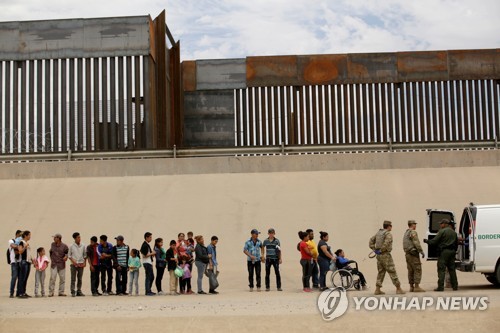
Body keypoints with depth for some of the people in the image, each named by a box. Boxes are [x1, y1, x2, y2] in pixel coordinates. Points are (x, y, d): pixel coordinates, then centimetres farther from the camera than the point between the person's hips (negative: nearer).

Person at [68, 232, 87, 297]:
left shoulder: (83, 246, 6)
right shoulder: (72, 246, -1)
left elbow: (85, 255, 13)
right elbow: (69, 255, 2)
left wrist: (84, 263, 4)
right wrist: (73, 261, -11)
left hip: (81, 264, 3)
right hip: (74, 264, -3)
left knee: (80, 279, 6)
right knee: (73, 279, -4)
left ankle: (79, 291, 12)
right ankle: (73, 292, -3)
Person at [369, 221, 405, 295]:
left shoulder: (378, 233, 13)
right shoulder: (388, 234, -11)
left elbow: (371, 240, 17)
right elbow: (386, 243, -26)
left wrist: (374, 249, 10)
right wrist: (381, 250, -15)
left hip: (379, 255, 8)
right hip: (385, 255, -8)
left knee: (381, 272, 13)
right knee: (392, 271, -2)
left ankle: (377, 289, 10)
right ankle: (398, 288, 1)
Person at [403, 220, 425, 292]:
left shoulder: (406, 233, 18)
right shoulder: (413, 232, -11)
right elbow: (416, 243, -19)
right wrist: (422, 252, -15)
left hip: (407, 254, 9)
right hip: (413, 253, -9)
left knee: (411, 271, 9)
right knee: (417, 270, -8)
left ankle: (411, 287, 9)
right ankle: (417, 287, -12)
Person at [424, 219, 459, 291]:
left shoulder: (442, 231, -9)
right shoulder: (453, 232, 16)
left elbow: (434, 241, -11)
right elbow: (457, 243, 21)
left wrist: (426, 241, 4)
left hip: (444, 252, -7)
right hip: (452, 252, 7)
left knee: (441, 269, -6)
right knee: (452, 269, 13)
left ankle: (440, 287, -10)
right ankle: (455, 286, 13)